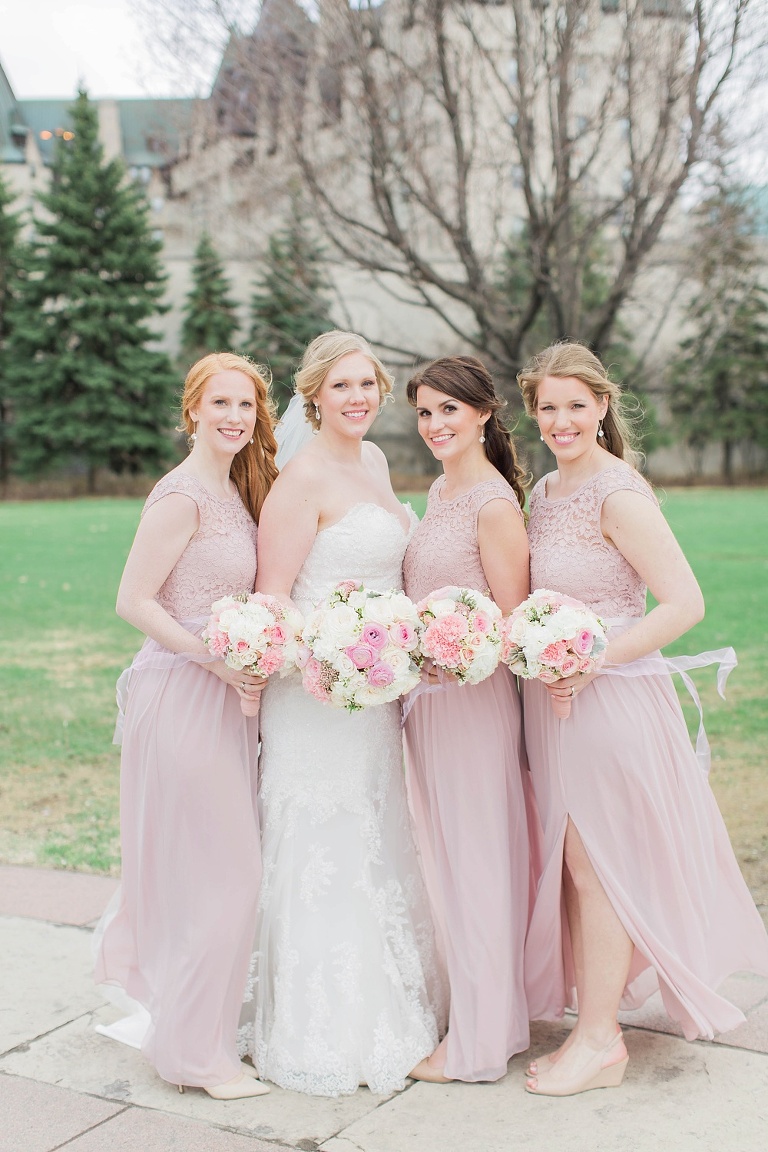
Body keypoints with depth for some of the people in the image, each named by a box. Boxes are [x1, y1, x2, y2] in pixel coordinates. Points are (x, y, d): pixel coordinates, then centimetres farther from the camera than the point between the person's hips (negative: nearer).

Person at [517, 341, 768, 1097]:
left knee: (596, 862, 2)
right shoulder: (546, 493, 10)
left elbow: (685, 602, -21)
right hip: (557, 700, 8)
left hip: (611, 698, -8)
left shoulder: (617, 493, -16)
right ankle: (589, 1012, 30)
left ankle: (600, 1041, 18)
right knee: (570, 860, 14)